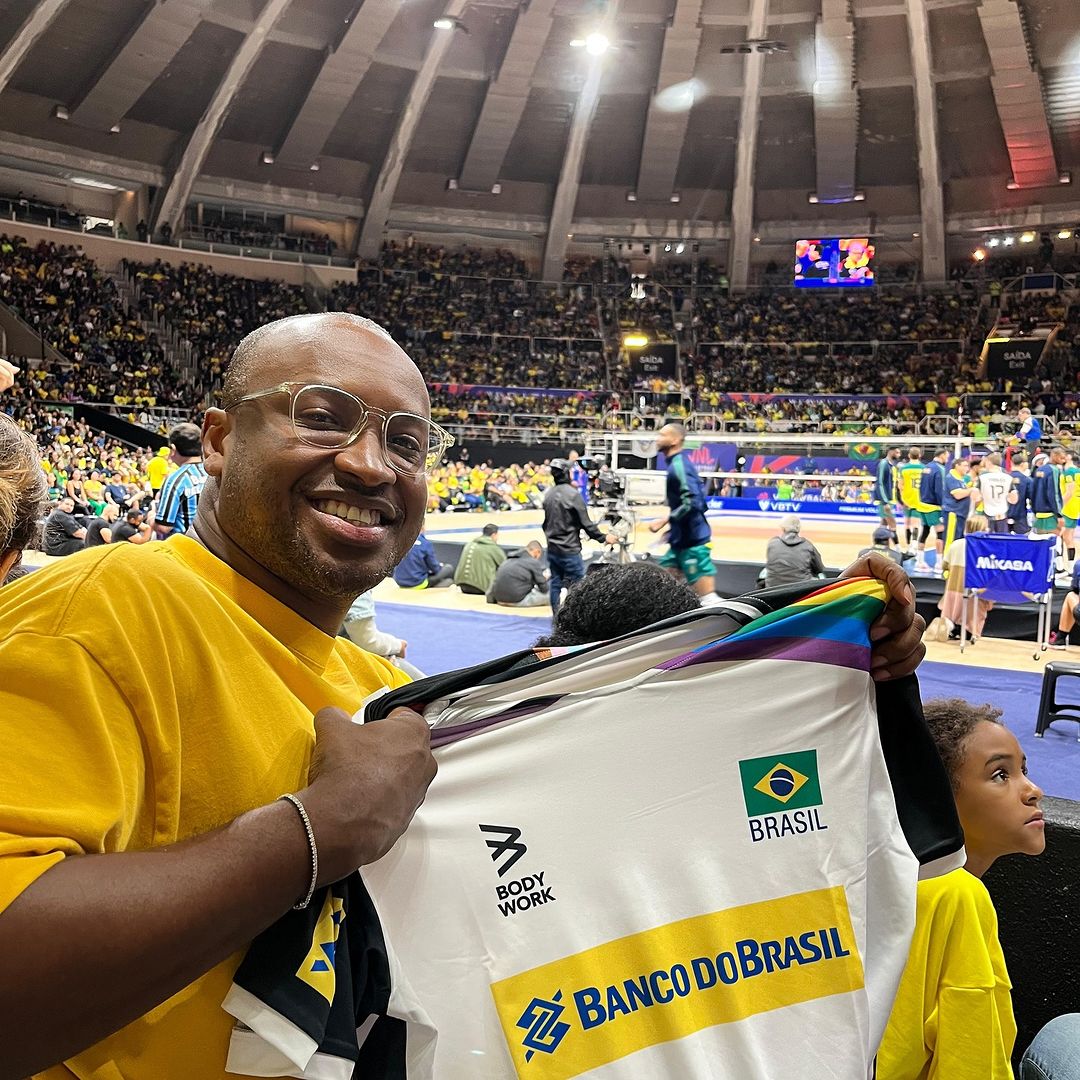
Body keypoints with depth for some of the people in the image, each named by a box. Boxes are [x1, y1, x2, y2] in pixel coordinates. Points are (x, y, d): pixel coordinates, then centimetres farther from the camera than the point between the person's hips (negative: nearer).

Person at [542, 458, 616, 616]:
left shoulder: (548, 494, 5)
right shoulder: (573, 494, -16)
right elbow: (586, 523, -14)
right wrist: (603, 537, -2)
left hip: (552, 549, 7)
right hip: (570, 550, -7)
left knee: (555, 584, 11)